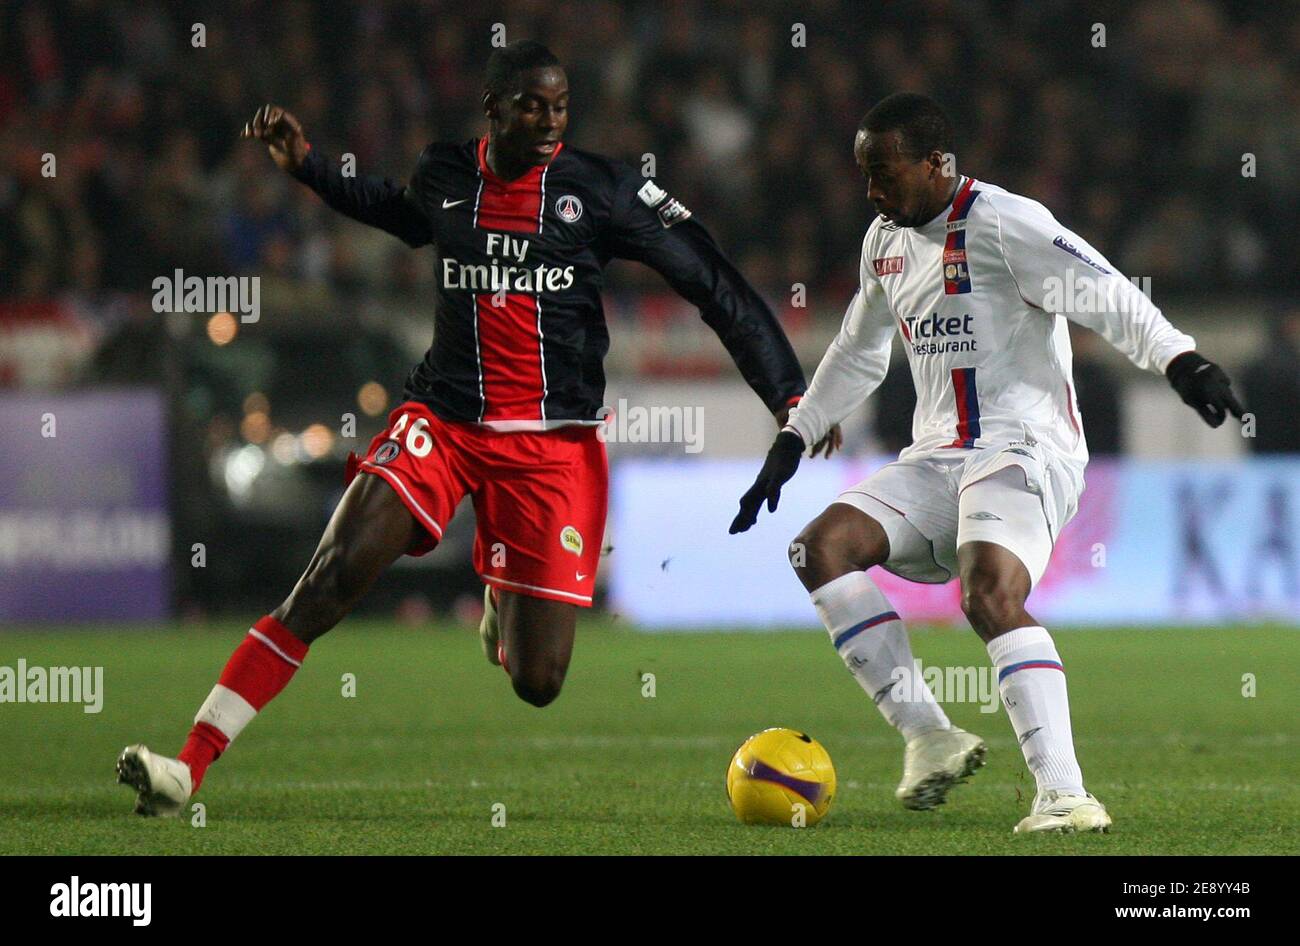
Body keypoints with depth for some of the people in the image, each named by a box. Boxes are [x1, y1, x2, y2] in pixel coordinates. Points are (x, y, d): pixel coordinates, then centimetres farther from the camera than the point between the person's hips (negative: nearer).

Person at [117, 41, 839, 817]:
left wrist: (788, 394, -4)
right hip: (444, 422, 1)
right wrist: (307, 165, 25)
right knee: (329, 583, -21)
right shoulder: (446, 176, 5)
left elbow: (715, 285, 0)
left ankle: (505, 596, 37)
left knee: (537, 684, -3)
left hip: (555, 443, -1)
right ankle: (188, 769, -22)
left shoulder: (604, 191, -4)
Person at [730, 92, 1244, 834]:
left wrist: (1180, 359, -32)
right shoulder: (887, 242, 16)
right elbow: (858, 355, 31)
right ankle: (929, 737, -13)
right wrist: (792, 442, 31)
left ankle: (1065, 794, -33)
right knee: (821, 546, -12)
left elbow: (1108, 298, -17)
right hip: (936, 460, 8)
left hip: (1027, 450, -8)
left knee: (991, 593, -31)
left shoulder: (1004, 223, -10)